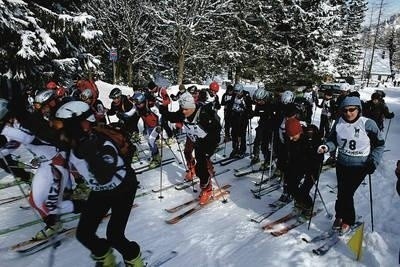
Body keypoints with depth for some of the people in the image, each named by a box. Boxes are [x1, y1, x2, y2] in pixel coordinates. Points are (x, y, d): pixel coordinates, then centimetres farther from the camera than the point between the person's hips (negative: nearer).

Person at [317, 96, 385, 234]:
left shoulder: (368, 124, -13)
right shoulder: (339, 123, -5)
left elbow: (379, 144, -2)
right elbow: (333, 140, 5)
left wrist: (373, 162, -11)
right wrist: (327, 147, -17)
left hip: (360, 166, -3)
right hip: (342, 164, 3)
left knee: (347, 193, -3)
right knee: (341, 192, 8)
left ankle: (348, 220, 21)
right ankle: (340, 216, 33)